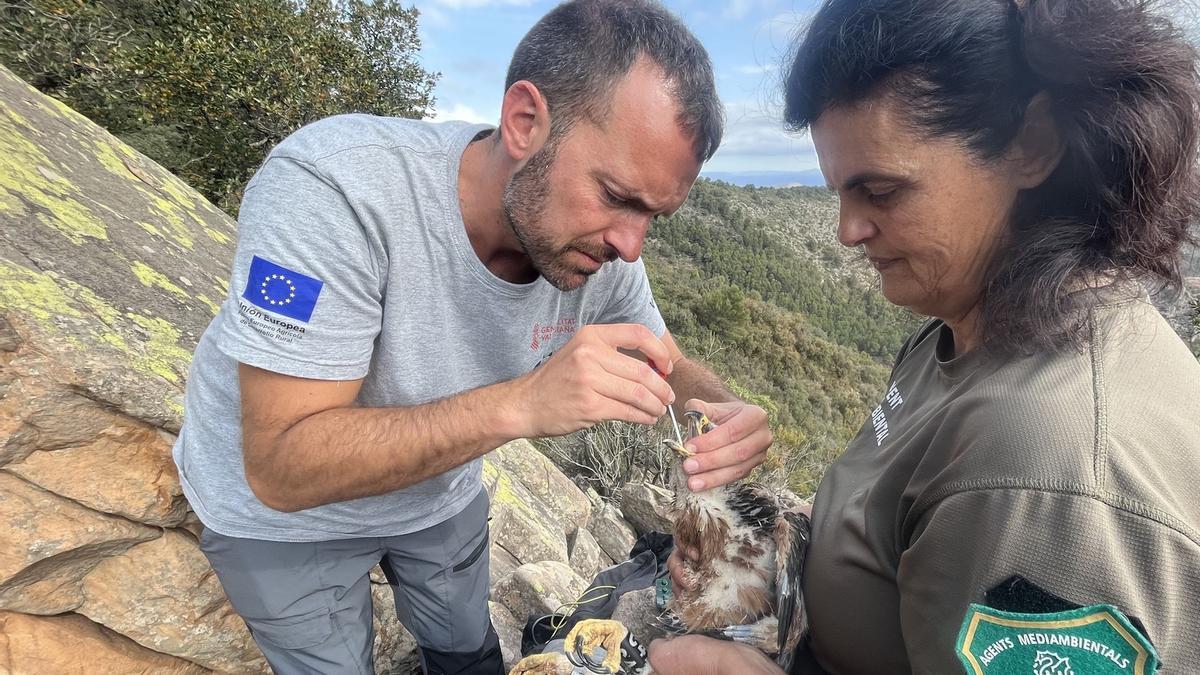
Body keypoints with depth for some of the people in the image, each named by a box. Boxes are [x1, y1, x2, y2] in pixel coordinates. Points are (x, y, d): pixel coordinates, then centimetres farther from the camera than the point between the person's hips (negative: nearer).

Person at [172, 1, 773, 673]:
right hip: (281, 512, -3)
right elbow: (282, 467, -36)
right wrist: (521, 402, -47)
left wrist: (725, 413, -29)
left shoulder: (602, 245, -20)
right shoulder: (330, 189, -37)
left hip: (442, 495, 4)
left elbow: (673, 368, -6)